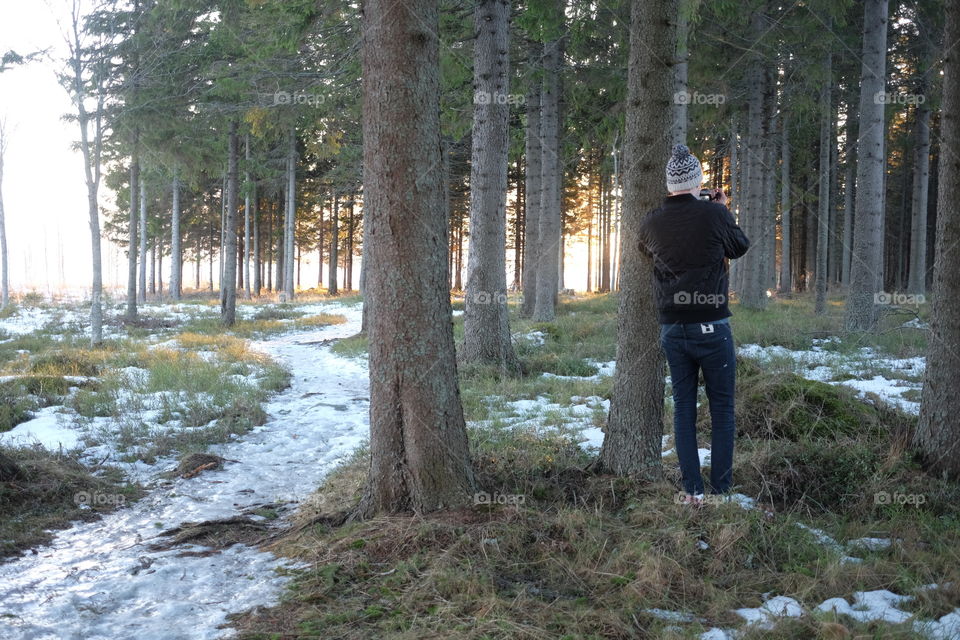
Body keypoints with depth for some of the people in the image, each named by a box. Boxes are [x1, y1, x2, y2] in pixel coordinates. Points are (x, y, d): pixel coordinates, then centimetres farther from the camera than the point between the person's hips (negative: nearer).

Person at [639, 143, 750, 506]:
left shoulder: (652, 223, -1)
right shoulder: (713, 214, -12)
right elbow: (740, 247, 6)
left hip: (672, 328, 3)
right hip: (711, 326, -3)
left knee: (683, 408, 10)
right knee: (722, 409, 6)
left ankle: (692, 491, 10)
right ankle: (721, 490, 6)